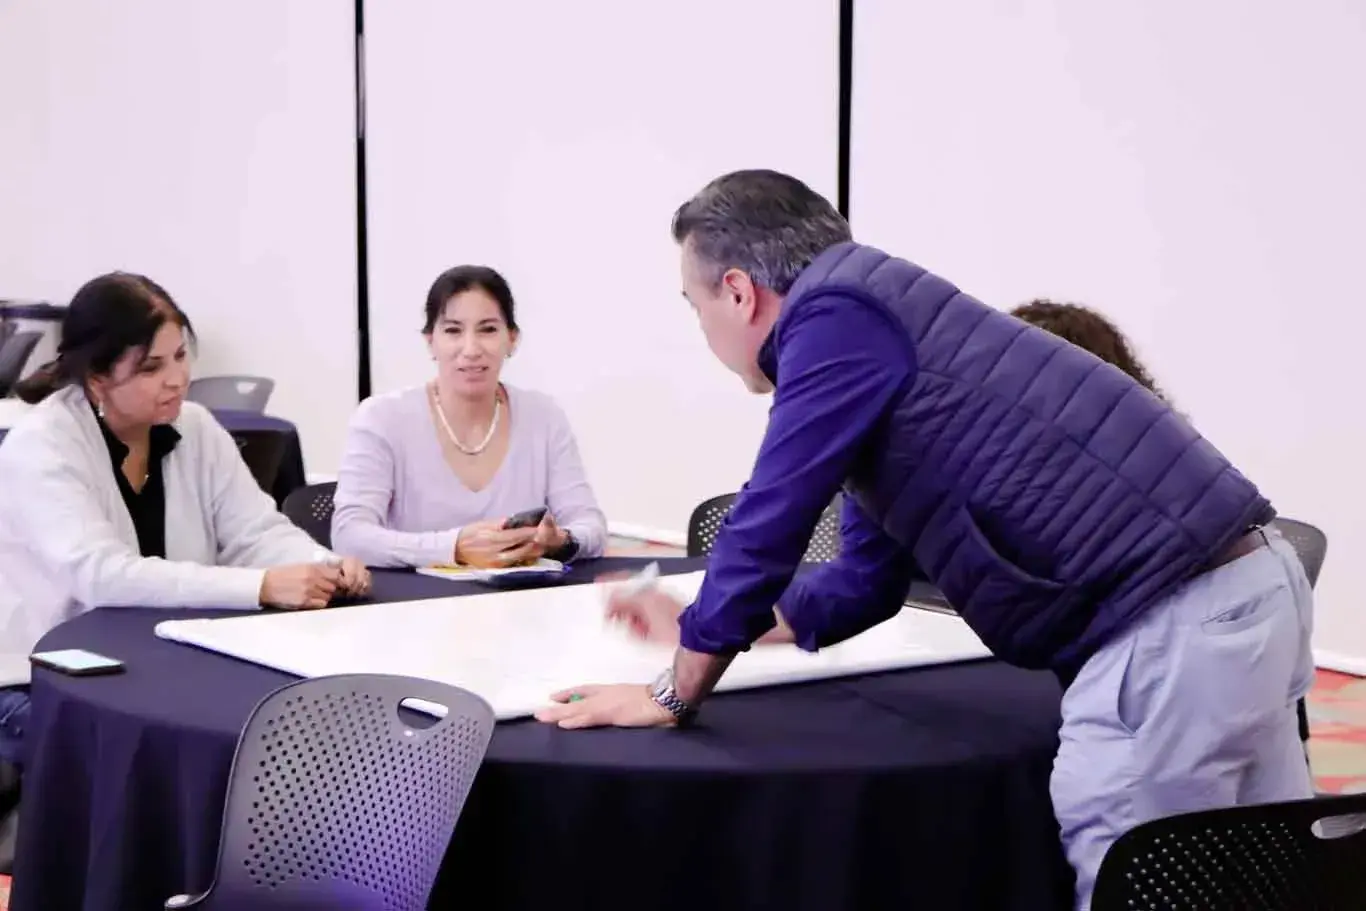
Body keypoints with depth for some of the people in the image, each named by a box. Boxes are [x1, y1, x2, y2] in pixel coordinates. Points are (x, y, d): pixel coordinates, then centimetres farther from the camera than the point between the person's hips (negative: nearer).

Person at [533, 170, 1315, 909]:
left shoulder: (837, 315, -9)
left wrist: (675, 692, 3)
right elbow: (867, 587, 26)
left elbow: (766, 527, -10)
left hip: (1173, 620, -10)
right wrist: (705, 626, 35)